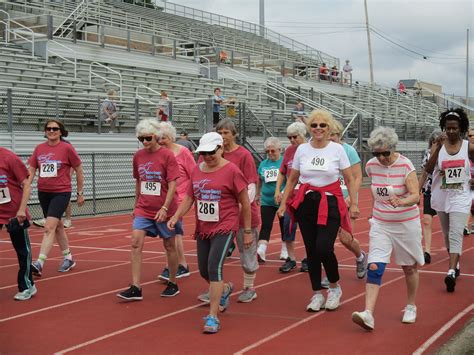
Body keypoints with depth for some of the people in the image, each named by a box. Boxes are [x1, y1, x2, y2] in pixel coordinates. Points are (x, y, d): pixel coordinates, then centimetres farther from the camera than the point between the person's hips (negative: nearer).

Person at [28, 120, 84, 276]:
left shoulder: (67, 148, -7)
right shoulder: (39, 148, 5)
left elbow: (79, 171, 1)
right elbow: (31, 171, 7)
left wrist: (80, 193, 4)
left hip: (61, 193, -6)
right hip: (43, 192, 6)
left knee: (49, 227, -16)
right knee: (57, 226, 17)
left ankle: (39, 264, -21)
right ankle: (68, 258, 32)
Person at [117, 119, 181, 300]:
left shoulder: (167, 155, -11)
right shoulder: (138, 156, 4)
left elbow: (172, 184, -13)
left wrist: (164, 208, -21)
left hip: (164, 211, -4)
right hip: (143, 209, 4)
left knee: (169, 246, 8)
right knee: (136, 243, -8)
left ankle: (173, 284, 25)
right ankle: (135, 288, -6)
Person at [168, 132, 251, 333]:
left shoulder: (231, 171, -10)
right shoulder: (197, 170, 7)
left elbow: (245, 203, -5)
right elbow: (189, 197, 13)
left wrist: (247, 231, -3)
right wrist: (176, 217, -2)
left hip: (224, 228, -6)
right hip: (203, 228, 7)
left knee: (214, 267, -18)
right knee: (204, 271, 14)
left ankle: (213, 317, -11)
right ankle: (225, 289, 46)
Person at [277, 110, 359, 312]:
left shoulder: (337, 149, -1)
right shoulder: (302, 149, 5)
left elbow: (349, 179, 1)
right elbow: (292, 179, 12)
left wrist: (354, 204, -5)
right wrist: (283, 203, 6)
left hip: (330, 204, -3)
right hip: (306, 203, 3)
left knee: (324, 248, -15)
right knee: (311, 250, 4)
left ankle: (335, 287, 11)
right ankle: (317, 294, 17)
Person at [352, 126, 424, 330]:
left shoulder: (406, 166, -16)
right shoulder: (371, 166, -4)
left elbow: (416, 196, -25)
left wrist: (400, 202, -44)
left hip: (406, 224, -2)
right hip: (380, 224, 3)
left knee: (409, 268, 12)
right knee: (374, 268, -13)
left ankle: (411, 307, 34)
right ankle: (368, 314, -21)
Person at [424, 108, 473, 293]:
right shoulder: (437, 146, -5)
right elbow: (428, 169, -19)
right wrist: (438, 148, -28)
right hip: (441, 197, 2)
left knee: (456, 235, -14)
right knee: (447, 235, 15)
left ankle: (451, 272, -21)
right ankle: (455, 264, 35)